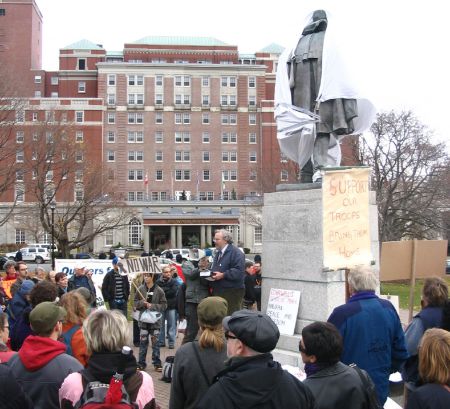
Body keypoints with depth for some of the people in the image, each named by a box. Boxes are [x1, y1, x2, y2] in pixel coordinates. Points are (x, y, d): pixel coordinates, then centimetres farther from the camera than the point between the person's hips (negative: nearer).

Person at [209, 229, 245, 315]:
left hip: (232, 292, -9)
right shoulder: (218, 253, 19)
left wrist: (223, 275, -22)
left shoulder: (236, 253, -10)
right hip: (218, 291, 9)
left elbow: (239, 272, -21)